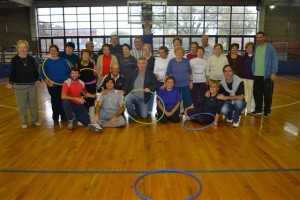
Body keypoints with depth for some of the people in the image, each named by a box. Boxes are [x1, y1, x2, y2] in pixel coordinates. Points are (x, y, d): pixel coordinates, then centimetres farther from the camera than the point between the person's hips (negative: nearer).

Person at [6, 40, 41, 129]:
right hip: (19, 86, -2)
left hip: (32, 85, 2)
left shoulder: (31, 59, 0)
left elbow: (36, 71, 7)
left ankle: (35, 120, 28)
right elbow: (12, 73, -4)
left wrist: (38, 80, -6)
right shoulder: (14, 60, -5)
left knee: (33, 104, 12)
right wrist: (11, 83, -17)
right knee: (22, 105, 7)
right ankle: (24, 122, 23)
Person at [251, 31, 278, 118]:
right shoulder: (255, 47, 10)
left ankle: (267, 111, 16)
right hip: (256, 75, 5)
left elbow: (274, 60, -7)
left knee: (267, 94, 3)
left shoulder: (270, 47, -3)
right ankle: (258, 110, 22)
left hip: (267, 75, -4)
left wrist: (273, 73, -13)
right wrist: (252, 71, 7)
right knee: (257, 93, 9)